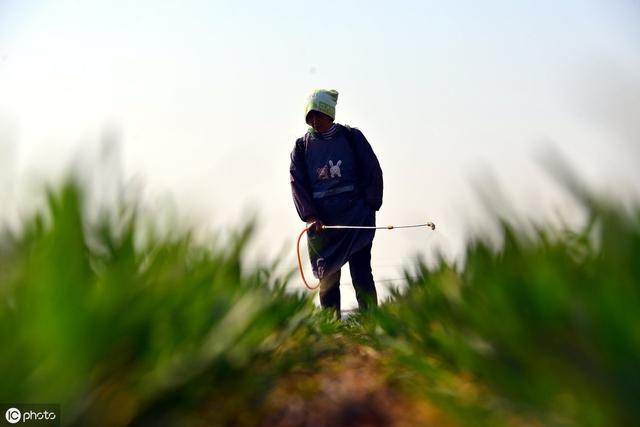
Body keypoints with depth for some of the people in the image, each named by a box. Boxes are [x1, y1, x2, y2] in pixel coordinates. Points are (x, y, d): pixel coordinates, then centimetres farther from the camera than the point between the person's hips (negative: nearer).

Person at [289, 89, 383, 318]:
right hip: (321, 220, 2)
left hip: (355, 214, -2)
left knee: (361, 272, -3)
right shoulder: (301, 146, 9)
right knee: (327, 275, 3)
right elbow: (297, 183, 1)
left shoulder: (351, 136, 5)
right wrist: (310, 216, -12)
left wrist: (371, 205, -5)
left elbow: (373, 170, 4)